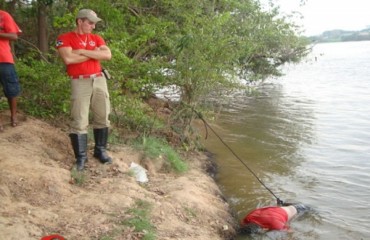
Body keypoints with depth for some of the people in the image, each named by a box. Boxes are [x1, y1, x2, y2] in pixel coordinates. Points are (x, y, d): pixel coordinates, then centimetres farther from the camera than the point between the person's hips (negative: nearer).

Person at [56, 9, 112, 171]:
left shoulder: (96, 38, 13)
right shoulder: (65, 38, -1)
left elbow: (107, 55, -3)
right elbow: (68, 59, -18)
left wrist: (83, 51, -11)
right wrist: (94, 53, -7)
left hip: (99, 80, 5)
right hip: (80, 82, -5)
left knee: (102, 117, 10)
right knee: (79, 121, -5)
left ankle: (100, 150, 24)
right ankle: (81, 157, 5)